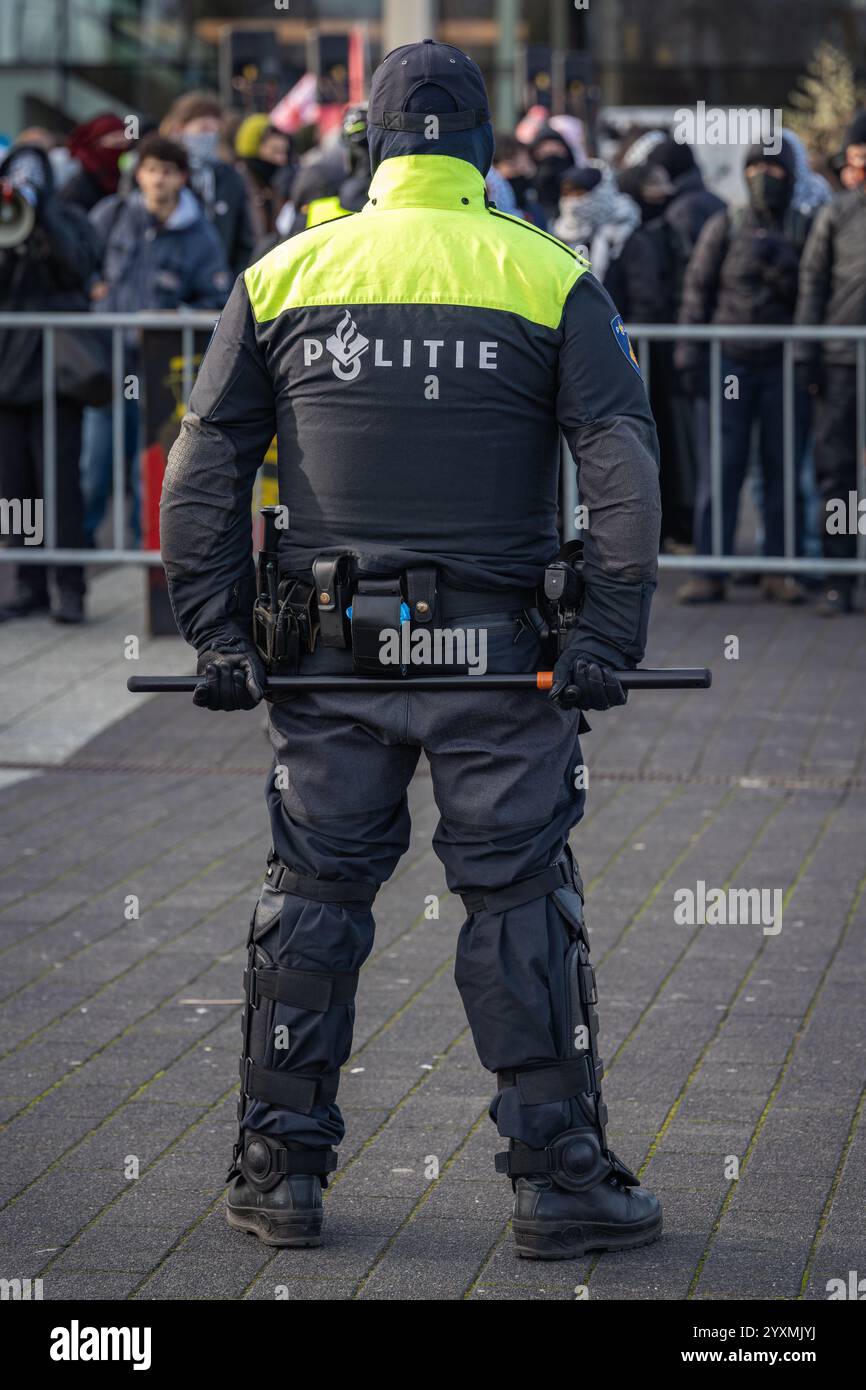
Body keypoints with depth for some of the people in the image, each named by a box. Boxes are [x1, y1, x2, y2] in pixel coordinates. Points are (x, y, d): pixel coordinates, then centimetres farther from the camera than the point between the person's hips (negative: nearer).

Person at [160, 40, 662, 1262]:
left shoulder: (283, 276, 6)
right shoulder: (550, 279, 0)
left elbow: (204, 469, 5)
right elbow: (623, 466, -7)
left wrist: (217, 633, 7)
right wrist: (612, 638, -6)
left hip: (330, 653, 2)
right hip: (493, 652, -2)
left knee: (313, 896, 10)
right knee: (523, 905, 4)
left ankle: (280, 1172, 14)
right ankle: (559, 1176, 4)